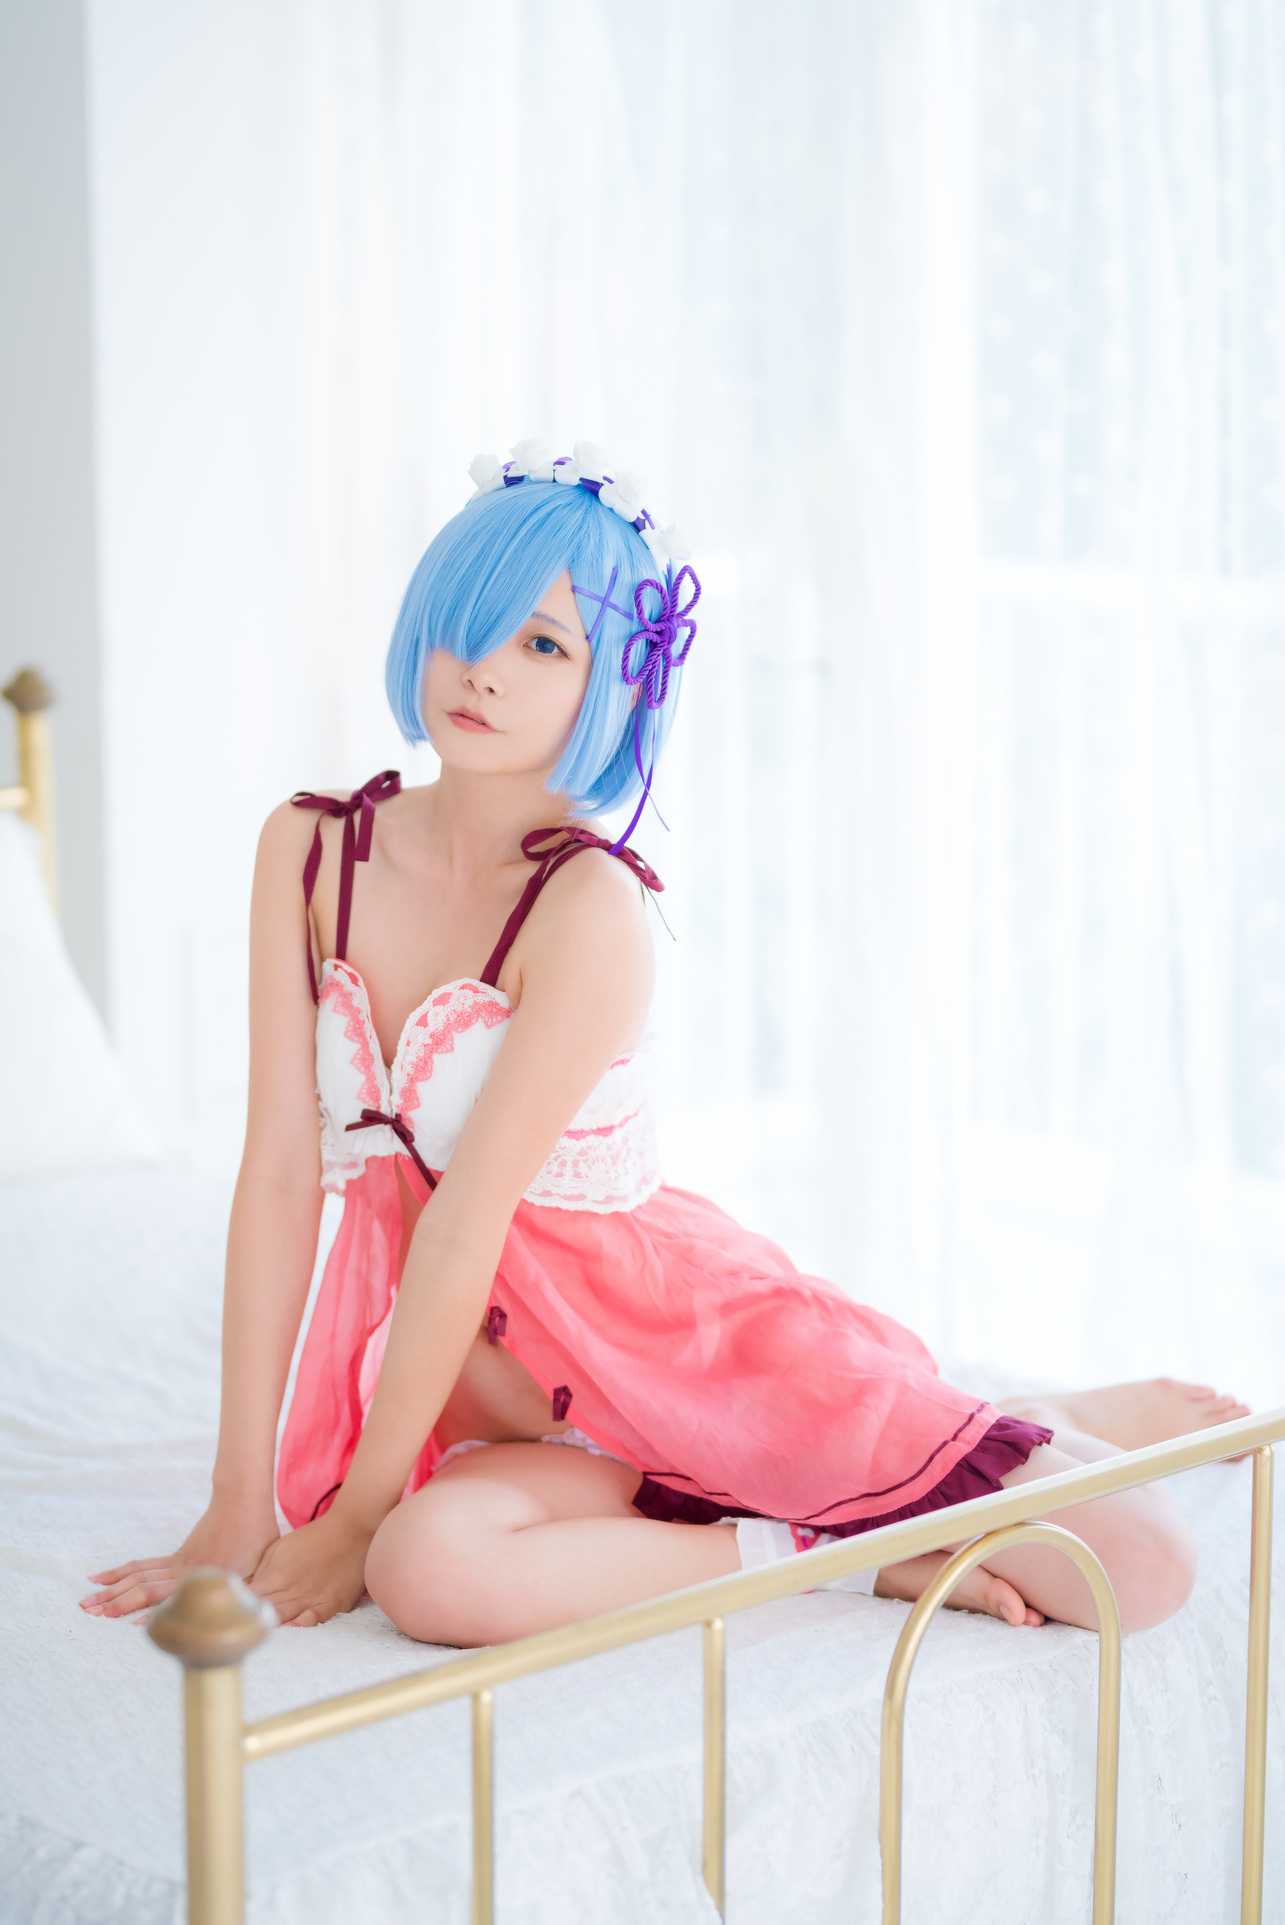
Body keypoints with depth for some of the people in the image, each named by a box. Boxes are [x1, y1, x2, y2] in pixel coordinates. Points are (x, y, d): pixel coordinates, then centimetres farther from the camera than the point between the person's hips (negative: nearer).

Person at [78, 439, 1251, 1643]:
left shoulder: (592, 904, -19)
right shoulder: (310, 848, -3)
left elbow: (470, 1218, -19)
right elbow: (282, 1170, -7)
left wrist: (357, 1512, -17)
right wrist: (239, 1508, -9)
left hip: (674, 1331, -4)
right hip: (501, 1388, 4)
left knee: (1137, 1569, -18)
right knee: (430, 1570, -34)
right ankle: (841, 1550, -6)